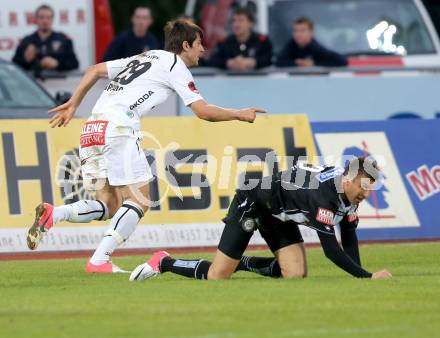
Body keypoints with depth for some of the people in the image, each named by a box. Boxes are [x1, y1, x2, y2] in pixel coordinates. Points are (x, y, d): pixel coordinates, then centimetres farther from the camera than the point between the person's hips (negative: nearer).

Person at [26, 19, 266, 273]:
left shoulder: (145, 58, 28)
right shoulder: (175, 65, 5)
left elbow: (95, 70, 26)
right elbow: (204, 111, 0)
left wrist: (73, 104, 28)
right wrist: (239, 114, 14)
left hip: (93, 129, 8)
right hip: (118, 126, -8)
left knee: (110, 207, 10)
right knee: (139, 201, -3)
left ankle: (52, 214, -10)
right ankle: (99, 261, -13)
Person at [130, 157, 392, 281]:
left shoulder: (350, 192, -11)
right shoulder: (324, 193, -37)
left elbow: (350, 240, -2)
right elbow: (331, 249, -37)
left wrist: (360, 277, -15)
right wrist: (368, 277, -37)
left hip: (280, 216, 8)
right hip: (253, 203, -8)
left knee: (296, 273, -9)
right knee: (217, 276, -8)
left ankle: (243, 263, 14)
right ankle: (164, 263, 16)